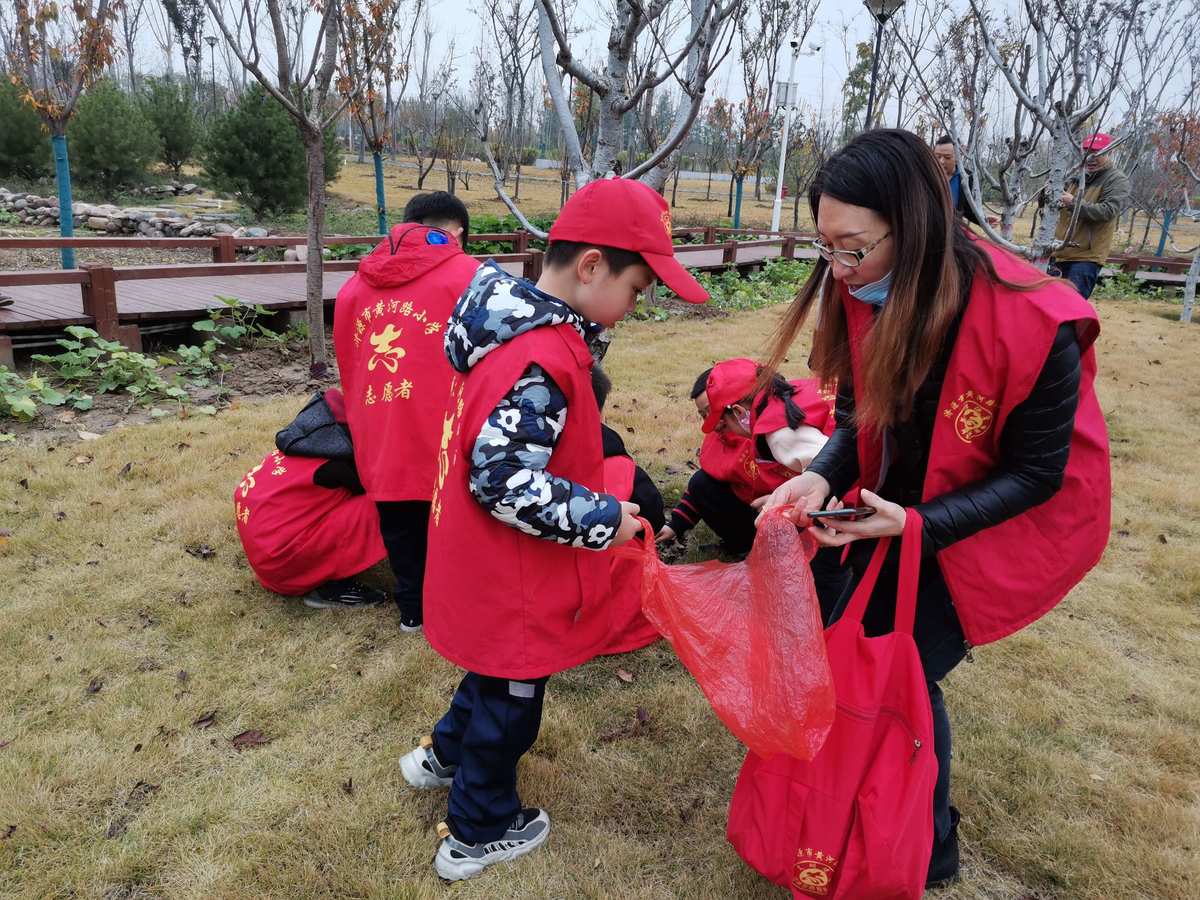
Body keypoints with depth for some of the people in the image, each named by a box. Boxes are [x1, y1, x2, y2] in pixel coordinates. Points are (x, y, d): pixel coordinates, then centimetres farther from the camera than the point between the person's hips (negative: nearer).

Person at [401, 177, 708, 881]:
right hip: (514, 584, -9)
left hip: (488, 569, 9)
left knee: (498, 669, 31)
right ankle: (479, 834, 36)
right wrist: (602, 518, -23)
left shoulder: (521, 322, 1)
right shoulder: (543, 360, -30)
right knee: (510, 699, 13)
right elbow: (504, 484, -31)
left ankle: (446, 755, 54)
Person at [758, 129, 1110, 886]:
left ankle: (929, 847, 26)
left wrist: (914, 526, -31)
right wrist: (822, 477, -23)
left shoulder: (1032, 325, -31)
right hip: (904, 503, 6)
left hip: (1006, 521, -5)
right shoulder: (865, 294, -15)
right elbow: (863, 415, -4)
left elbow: (1034, 473, -20)